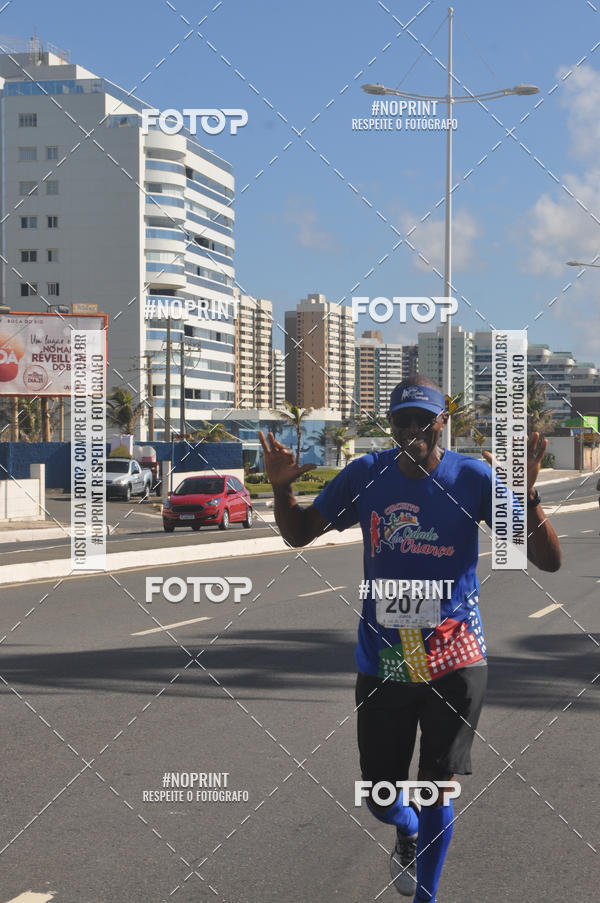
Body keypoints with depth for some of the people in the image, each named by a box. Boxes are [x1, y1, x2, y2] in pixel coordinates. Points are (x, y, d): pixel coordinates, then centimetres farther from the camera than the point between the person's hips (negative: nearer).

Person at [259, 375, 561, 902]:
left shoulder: (473, 478, -7)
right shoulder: (364, 476, -1)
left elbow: (548, 560, -10)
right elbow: (300, 533, 9)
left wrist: (527, 495, -28)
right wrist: (282, 488, -11)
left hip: (455, 658, -2)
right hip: (382, 660, 2)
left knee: (436, 787, -3)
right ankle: (410, 831, 46)